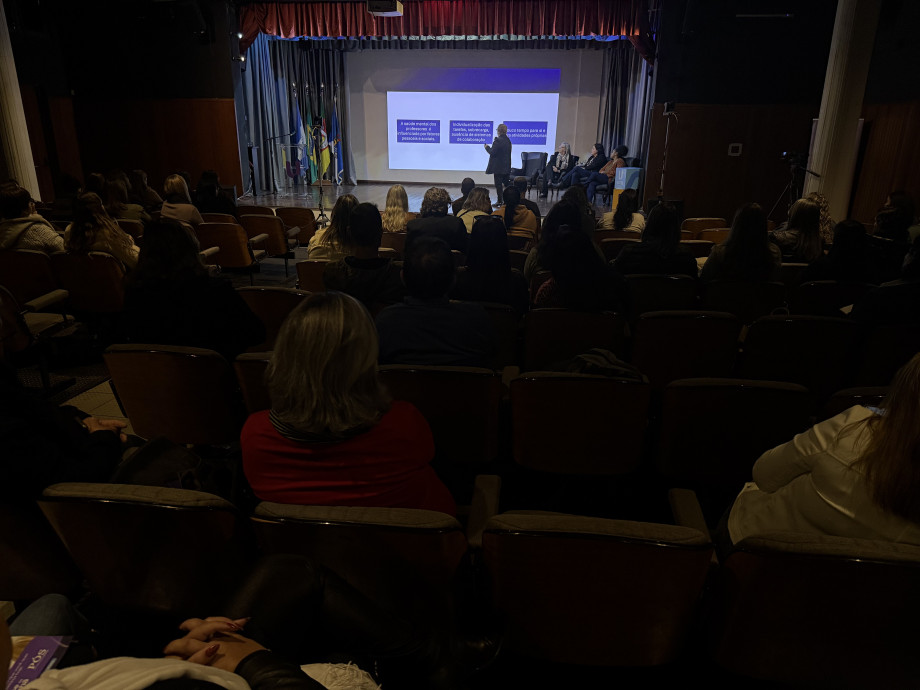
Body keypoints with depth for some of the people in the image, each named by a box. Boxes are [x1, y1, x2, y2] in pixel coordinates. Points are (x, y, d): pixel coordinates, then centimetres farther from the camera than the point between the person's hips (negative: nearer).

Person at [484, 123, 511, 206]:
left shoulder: (498, 141, -17)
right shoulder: (508, 140, 8)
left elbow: (492, 152, -17)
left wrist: (487, 147, 2)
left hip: (498, 167, -7)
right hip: (507, 166, 7)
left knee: (498, 184, -1)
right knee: (505, 184, 12)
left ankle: (500, 201, 1)